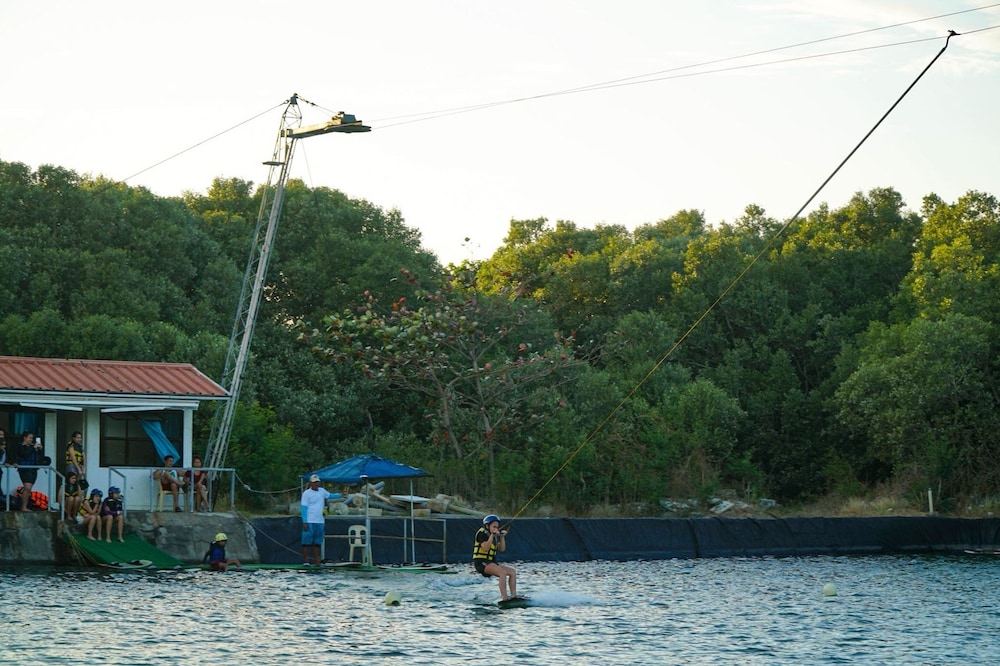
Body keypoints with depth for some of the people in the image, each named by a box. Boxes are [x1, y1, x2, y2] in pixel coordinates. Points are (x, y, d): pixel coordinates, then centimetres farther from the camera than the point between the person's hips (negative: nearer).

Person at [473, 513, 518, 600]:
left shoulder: (495, 536, 17)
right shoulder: (482, 533, -8)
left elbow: (502, 549, 13)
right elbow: (485, 548, -22)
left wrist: (502, 537, 0)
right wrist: (492, 535, -24)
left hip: (491, 562, 9)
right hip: (481, 562, -9)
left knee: (512, 571, 1)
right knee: (503, 572, -30)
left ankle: (514, 595, -4)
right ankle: (504, 598, -36)